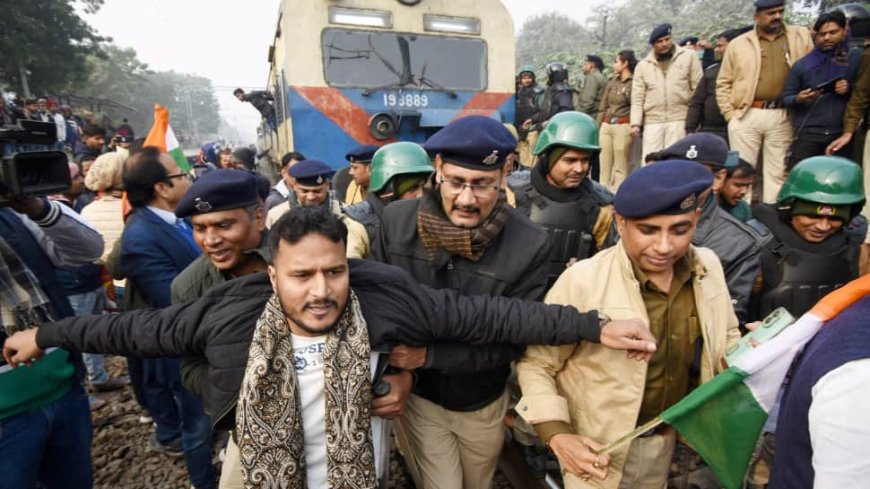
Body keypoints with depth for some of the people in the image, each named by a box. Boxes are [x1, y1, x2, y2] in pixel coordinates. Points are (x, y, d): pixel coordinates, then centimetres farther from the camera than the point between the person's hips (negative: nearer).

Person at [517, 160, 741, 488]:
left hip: (665, 439, 6)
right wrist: (556, 434, -24)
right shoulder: (582, 281, -26)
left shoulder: (708, 267, -8)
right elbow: (535, 363, -16)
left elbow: (725, 339, 8)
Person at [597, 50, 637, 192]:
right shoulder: (612, 82, 16)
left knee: (620, 167, -3)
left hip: (623, 126, -6)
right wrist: (597, 127, 13)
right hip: (606, 126, 7)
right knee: (604, 166, 7)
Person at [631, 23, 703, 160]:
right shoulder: (643, 65, 12)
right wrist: (635, 123, -3)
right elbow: (637, 98, 8)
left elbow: (698, 88, 5)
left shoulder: (688, 56, 7)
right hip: (652, 122, 2)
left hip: (679, 120, -2)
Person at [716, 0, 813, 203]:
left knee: (778, 172, 6)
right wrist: (729, 114, -1)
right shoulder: (738, 44, 7)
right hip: (746, 116, -1)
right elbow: (723, 83, 8)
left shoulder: (801, 36, 11)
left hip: (782, 117, 2)